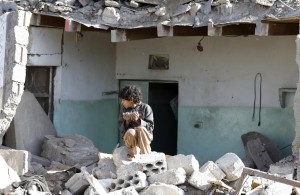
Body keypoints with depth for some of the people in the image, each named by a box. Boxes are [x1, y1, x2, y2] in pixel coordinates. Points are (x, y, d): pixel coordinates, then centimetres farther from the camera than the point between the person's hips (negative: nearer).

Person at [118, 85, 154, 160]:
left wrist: (138, 120, -22)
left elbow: (150, 127, -8)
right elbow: (121, 129, 3)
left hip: (144, 137, -1)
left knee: (141, 129, -36)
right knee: (131, 132, -35)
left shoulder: (146, 108, -5)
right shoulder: (124, 109, 4)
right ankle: (134, 153, -12)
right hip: (129, 137, 1)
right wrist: (127, 121, -17)